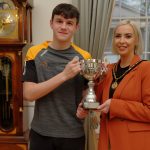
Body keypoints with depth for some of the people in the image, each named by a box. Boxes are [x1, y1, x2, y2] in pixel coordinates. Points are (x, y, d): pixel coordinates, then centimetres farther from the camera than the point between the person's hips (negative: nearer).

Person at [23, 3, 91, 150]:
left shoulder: (84, 56, -3)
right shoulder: (35, 53, -5)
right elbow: (28, 94, -14)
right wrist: (64, 75, -22)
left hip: (73, 134, 1)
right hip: (41, 133, 0)